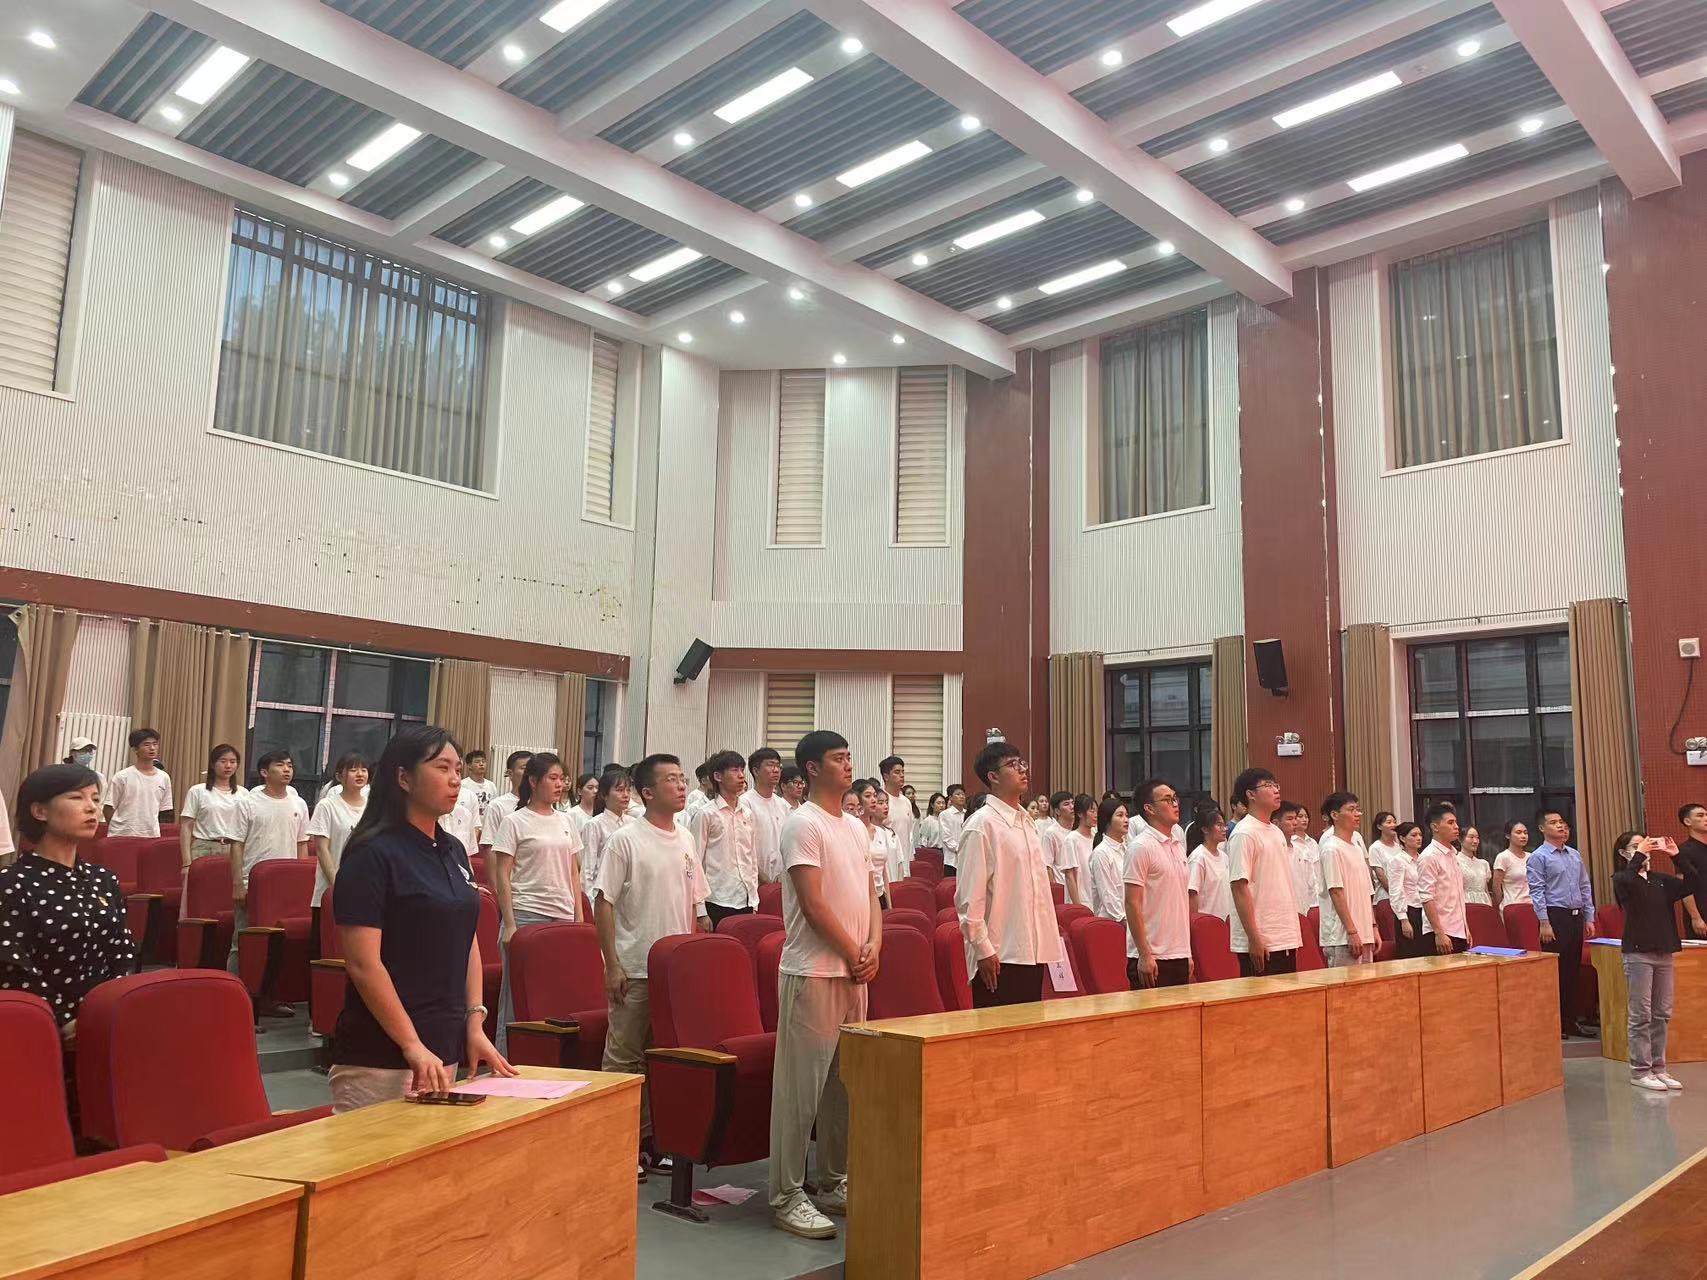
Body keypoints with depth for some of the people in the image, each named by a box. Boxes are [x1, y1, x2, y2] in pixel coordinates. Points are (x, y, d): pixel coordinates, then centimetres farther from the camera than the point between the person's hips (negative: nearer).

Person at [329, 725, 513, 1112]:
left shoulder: (454, 851, 10)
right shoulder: (372, 854, -12)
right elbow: (363, 964, -17)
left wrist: (474, 1023, 6)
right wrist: (412, 1045, -17)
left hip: (446, 1049, 7)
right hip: (380, 1060, -7)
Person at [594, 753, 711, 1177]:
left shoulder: (686, 840, 9)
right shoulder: (626, 840, -8)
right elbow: (604, 902, -10)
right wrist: (612, 965, -14)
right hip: (635, 968, -6)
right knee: (624, 1057, 2)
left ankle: (653, 1140, 24)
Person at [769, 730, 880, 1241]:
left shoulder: (855, 827, 14)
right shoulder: (803, 824, -10)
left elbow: (869, 893, 14)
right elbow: (813, 903, -16)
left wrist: (873, 946, -2)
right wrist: (854, 955, -10)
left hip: (854, 972, 8)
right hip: (813, 973, -8)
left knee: (845, 1082, 14)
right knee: (802, 1084, -3)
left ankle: (834, 1184, 25)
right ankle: (787, 1196, 6)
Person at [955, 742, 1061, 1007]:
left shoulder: (1026, 821, 14)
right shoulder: (982, 825, -11)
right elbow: (969, 897, -14)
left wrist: (1047, 942, 17)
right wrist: (983, 949, -15)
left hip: (1032, 952, 8)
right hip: (998, 957, -8)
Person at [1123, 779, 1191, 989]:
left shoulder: (1178, 844, 13)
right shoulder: (1141, 847, -11)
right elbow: (1132, 903, -14)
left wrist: (1188, 952, 16)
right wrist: (1144, 955, -17)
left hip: (1179, 955, 7)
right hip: (1152, 957, -7)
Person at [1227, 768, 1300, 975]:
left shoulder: (1277, 832, 15)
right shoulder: (1244, 834, -12)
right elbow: (1240, 889, -16)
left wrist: (1293, 933, 15)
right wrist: (1254, 939, -19)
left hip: (1286, 940, 8)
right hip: (1260, 943, -8)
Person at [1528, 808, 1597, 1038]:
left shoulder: (1575, 855, 14)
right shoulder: (1538, 857, -6)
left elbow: (1585, 888, 17)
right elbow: (1537, 892, -11)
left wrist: (1589, 918, 11)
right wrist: (1544, 923, -18)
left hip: (1576, 917, 7)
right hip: (1555, 916, -7)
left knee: (1573, 971, 10)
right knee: (1555, 971, -4)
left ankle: (1570, 1021, 18)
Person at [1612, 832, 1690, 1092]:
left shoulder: (1660, 880, 12)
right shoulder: (1621, 878, -2)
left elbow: (1690, 885, -1)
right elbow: (1628, 882, -26)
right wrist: (1639, 854, -20)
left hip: (1664, 952, 5)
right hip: (1638, 952, -5)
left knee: (1662, 1014, 9)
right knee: (1641, 1015, -2)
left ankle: (1658, 1068, 18)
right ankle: (1640, 1072, 3)